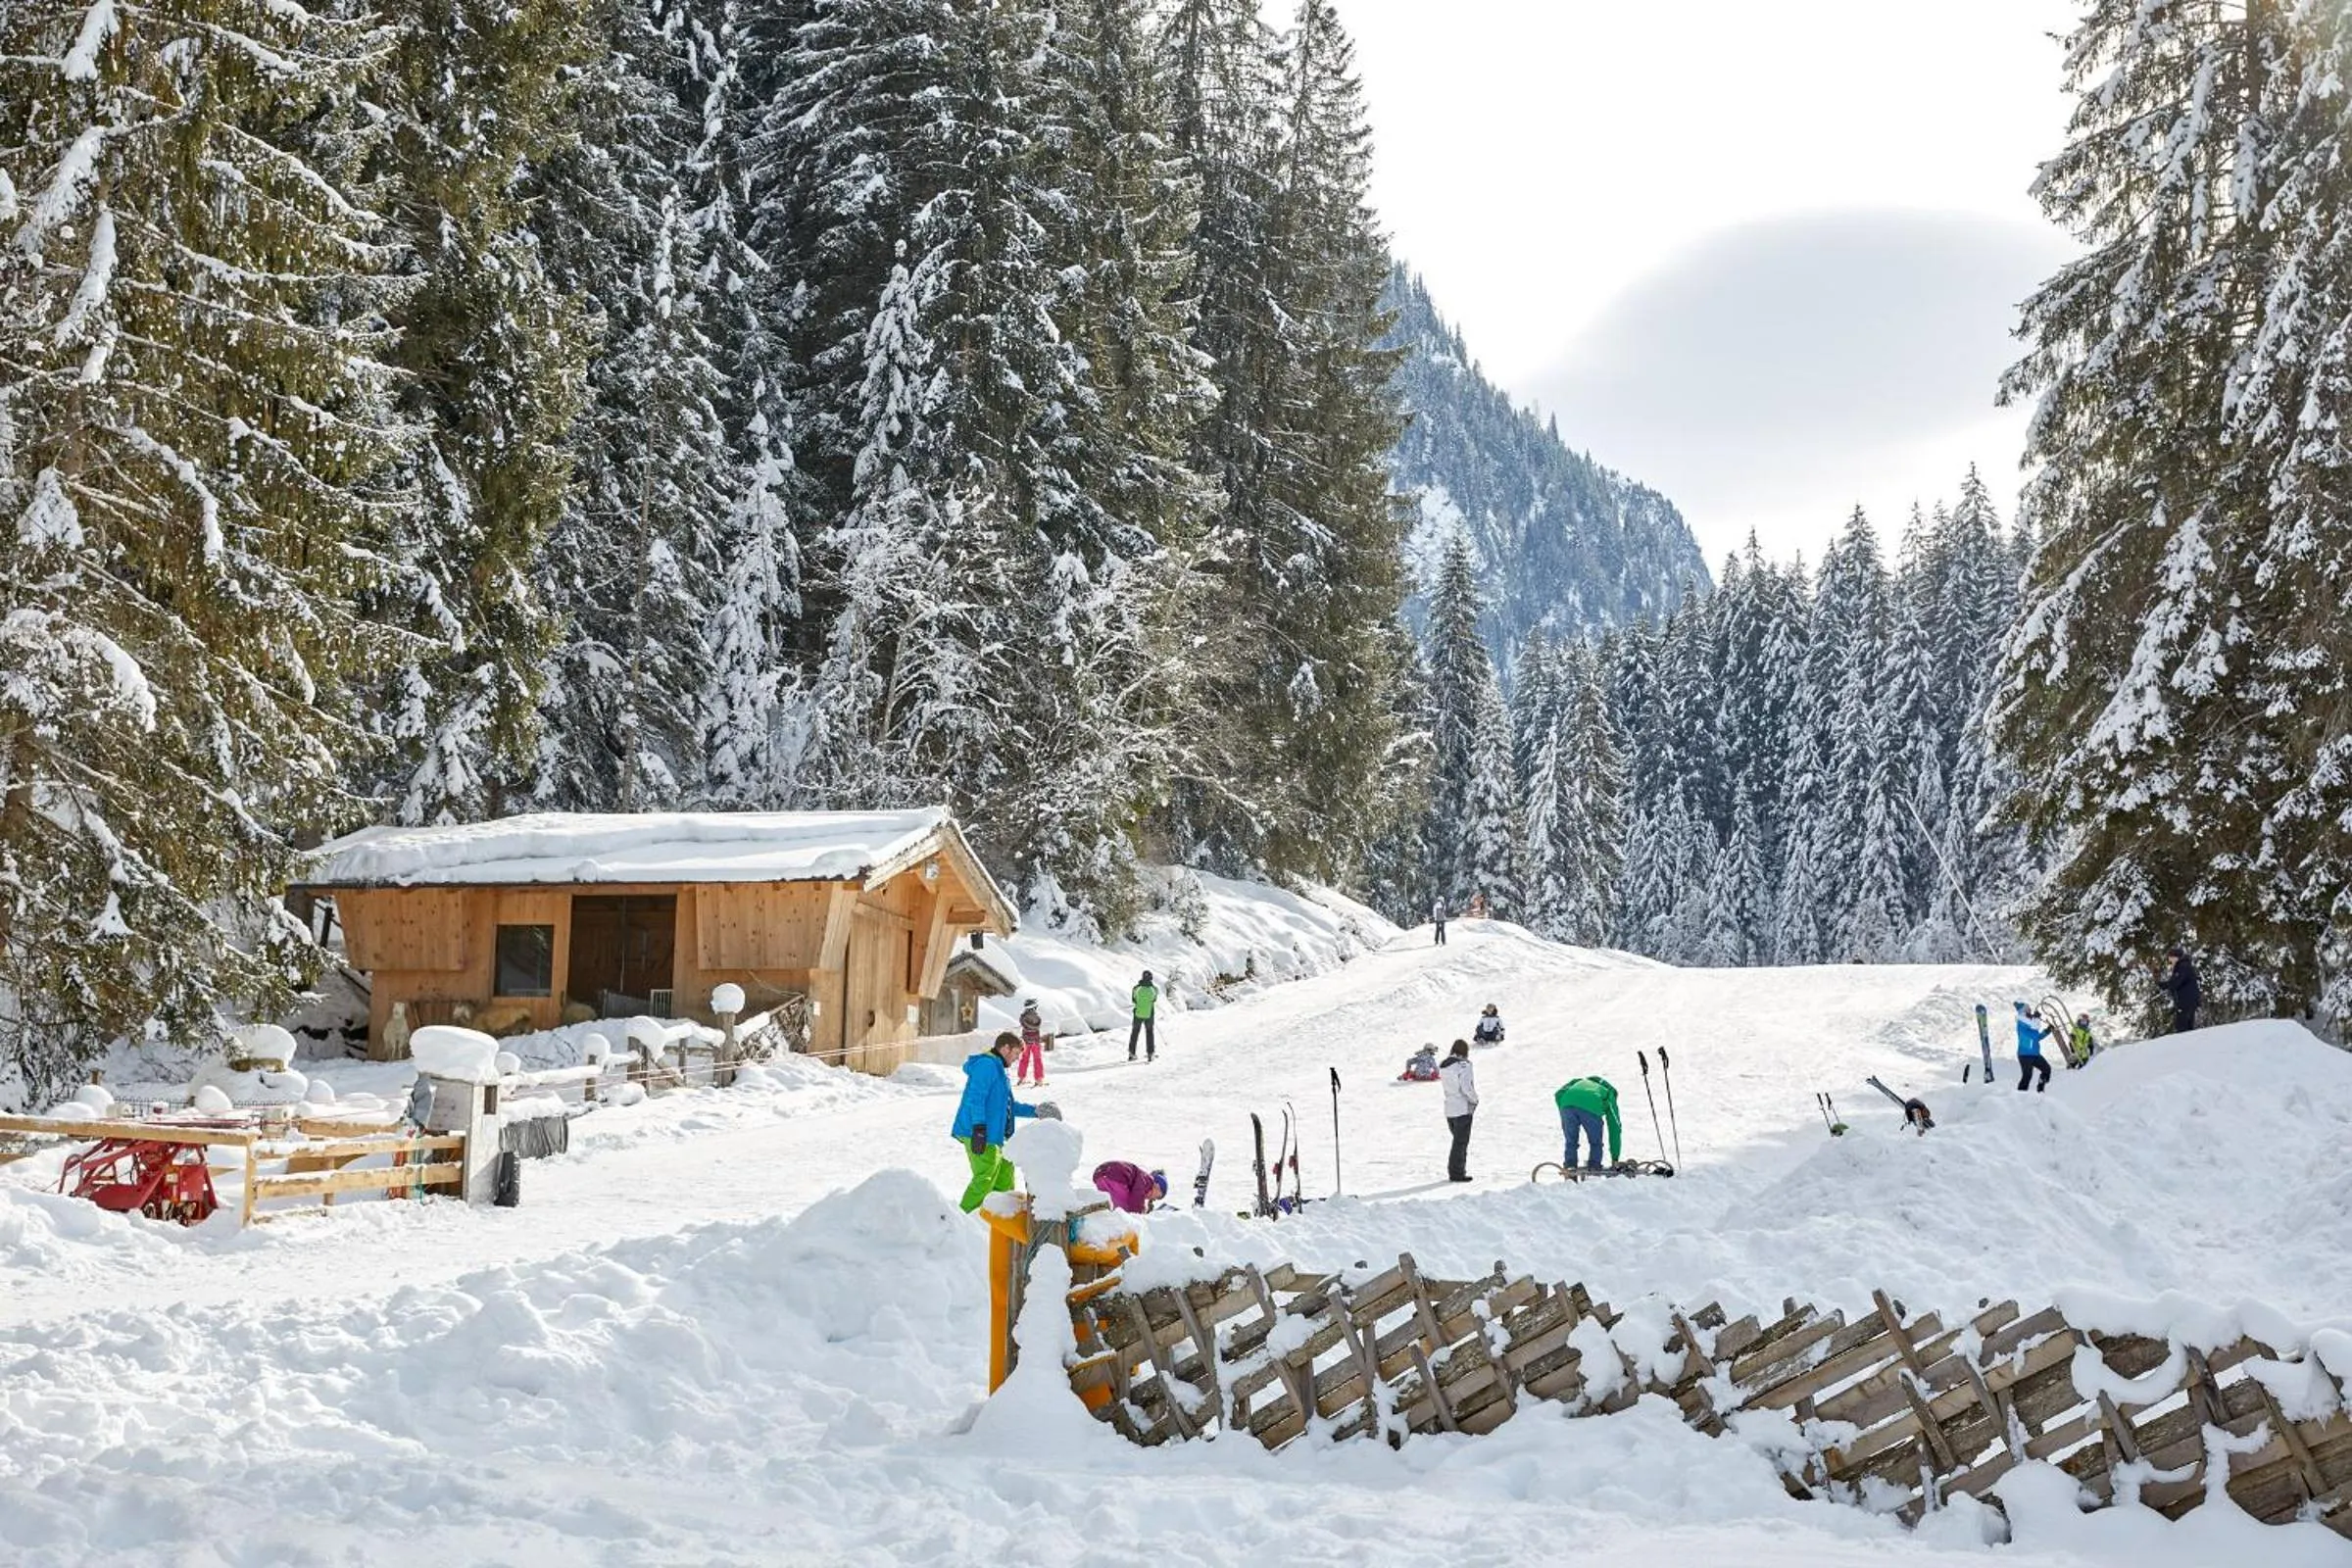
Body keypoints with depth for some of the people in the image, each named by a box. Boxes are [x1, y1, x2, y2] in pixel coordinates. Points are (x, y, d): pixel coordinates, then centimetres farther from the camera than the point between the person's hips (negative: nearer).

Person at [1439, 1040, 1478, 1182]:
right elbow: (1466, 1088, -20)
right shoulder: (1463, 1065, -16)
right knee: (1461, 1142, 2)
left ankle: (1454, 1171, 21)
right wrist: (1475, 1100, -3)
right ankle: (1457, 1173, 4)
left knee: (1458, 1140, 18)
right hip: (1463, 1108, -7)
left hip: (1449, 1109, 7)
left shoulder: (1443, 1066, 6)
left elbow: (1447, 1086, 9)